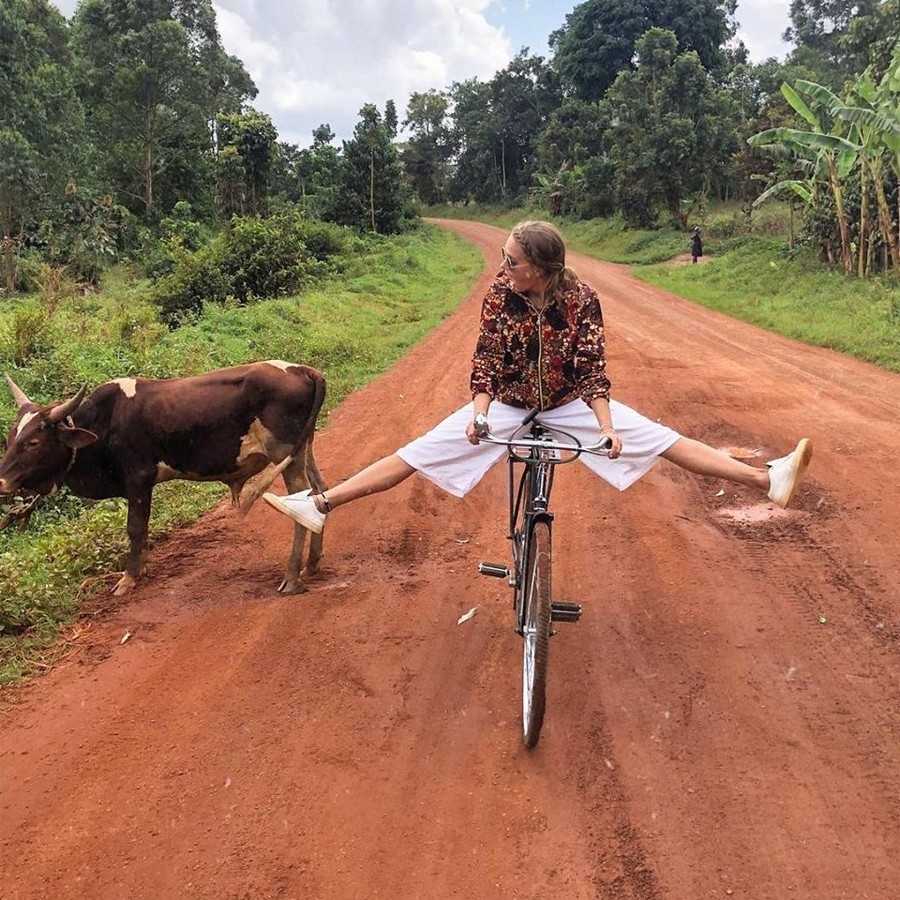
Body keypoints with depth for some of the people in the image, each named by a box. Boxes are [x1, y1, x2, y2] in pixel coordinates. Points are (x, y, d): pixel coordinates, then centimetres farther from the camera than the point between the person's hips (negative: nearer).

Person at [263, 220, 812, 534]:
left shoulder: (582, 300, -19)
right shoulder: (500, 295, -16)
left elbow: (592, 370, -17)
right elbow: (487, 360, -13)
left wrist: (606, 424, -30)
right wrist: (479, 412, -29)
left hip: (568, 402, 0)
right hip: (508, 403, 1)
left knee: (657, 439, -13)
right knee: (421, 451, -10)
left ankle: (767, 479, -8)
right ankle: (321, 504, -9)